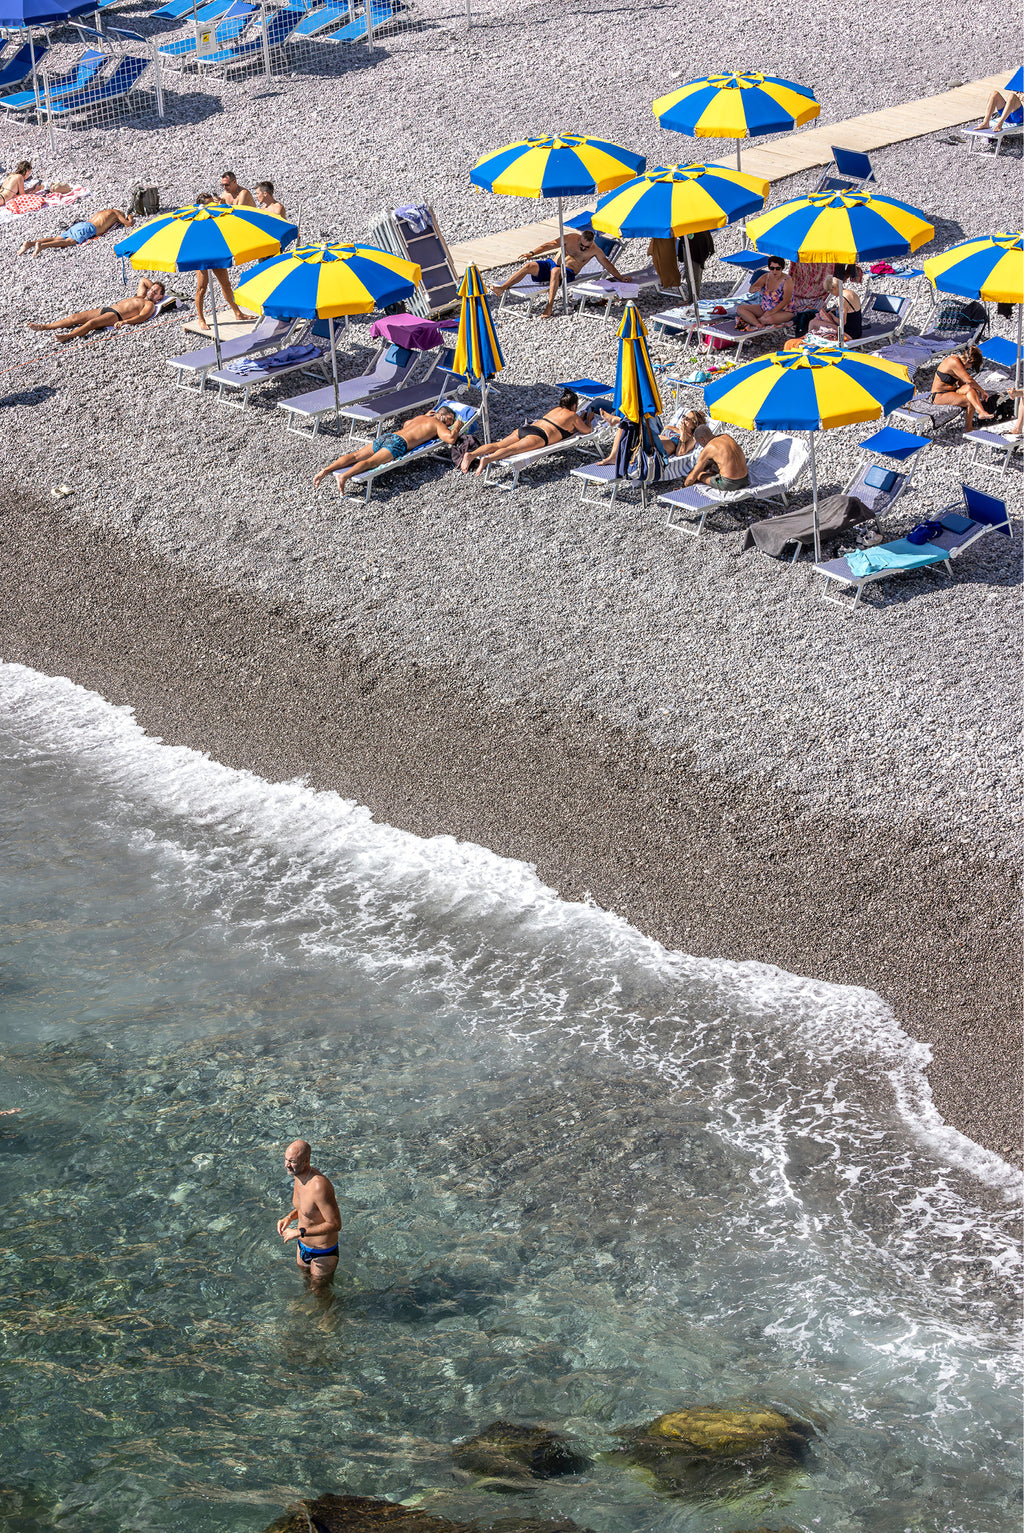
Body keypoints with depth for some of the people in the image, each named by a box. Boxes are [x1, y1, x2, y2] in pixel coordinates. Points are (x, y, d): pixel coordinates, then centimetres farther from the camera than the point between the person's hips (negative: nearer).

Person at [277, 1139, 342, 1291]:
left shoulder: (319, 1186, -36)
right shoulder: (299, 1175, -7)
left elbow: (335, 1224, -32)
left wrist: (299, 1232, -31)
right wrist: (289, 1217, -6)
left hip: (322, 1254, -8)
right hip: (302, 1247, 8)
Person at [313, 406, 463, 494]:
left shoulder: (420, 417, 33)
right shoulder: (437, 424, 11)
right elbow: (450, 438, -5)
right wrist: (456, 428, 17)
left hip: (387, 436, 7)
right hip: (398, 444, -7)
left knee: (356, 456, -8)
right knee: (370, 462, -27)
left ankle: (326, 470, -24)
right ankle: (344, 476, -50)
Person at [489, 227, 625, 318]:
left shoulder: (595, 250, 1)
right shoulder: (571, 238, 4)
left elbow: (607, 264, 9)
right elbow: (551, 244, -1)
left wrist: (620, 278, 8)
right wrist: (532, 253, -10)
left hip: (569, 272, -3)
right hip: (554, 263, 3)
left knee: (555, 271, -40)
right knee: (530, 266, -21)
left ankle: (550, 306, -46)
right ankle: (502, 288, -27)